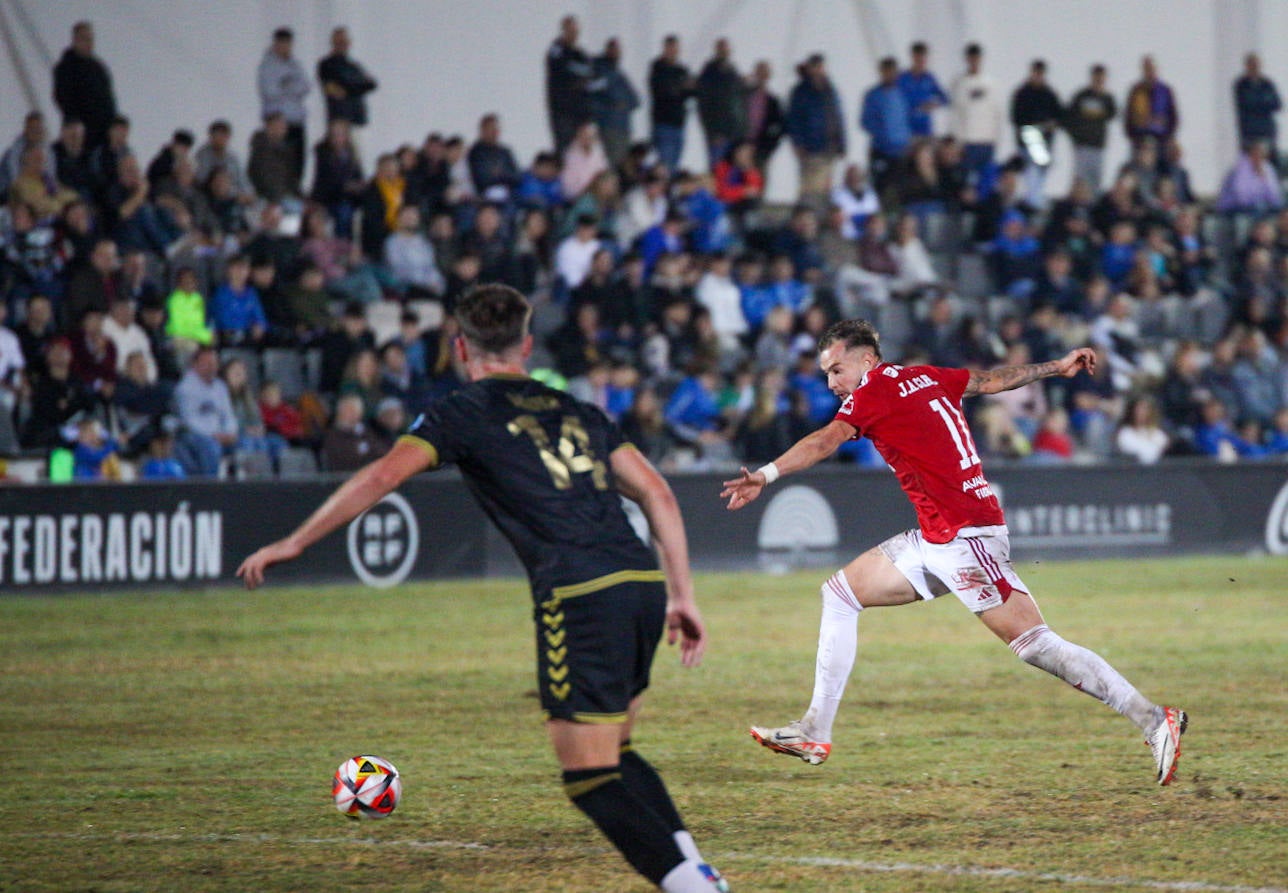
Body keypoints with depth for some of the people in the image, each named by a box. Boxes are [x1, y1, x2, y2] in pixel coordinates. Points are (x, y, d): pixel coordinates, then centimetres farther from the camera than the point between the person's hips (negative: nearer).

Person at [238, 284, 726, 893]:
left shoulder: (462, 414, 9)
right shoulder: (576, 412, 25)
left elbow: (384, 475, -5)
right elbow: (656, 492, 19)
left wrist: (294, 543, 1)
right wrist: (682, 596, 20)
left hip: (581, 594, -6)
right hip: (642, 582, 6)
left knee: (589, 774, -1)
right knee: (611, 752, 21)